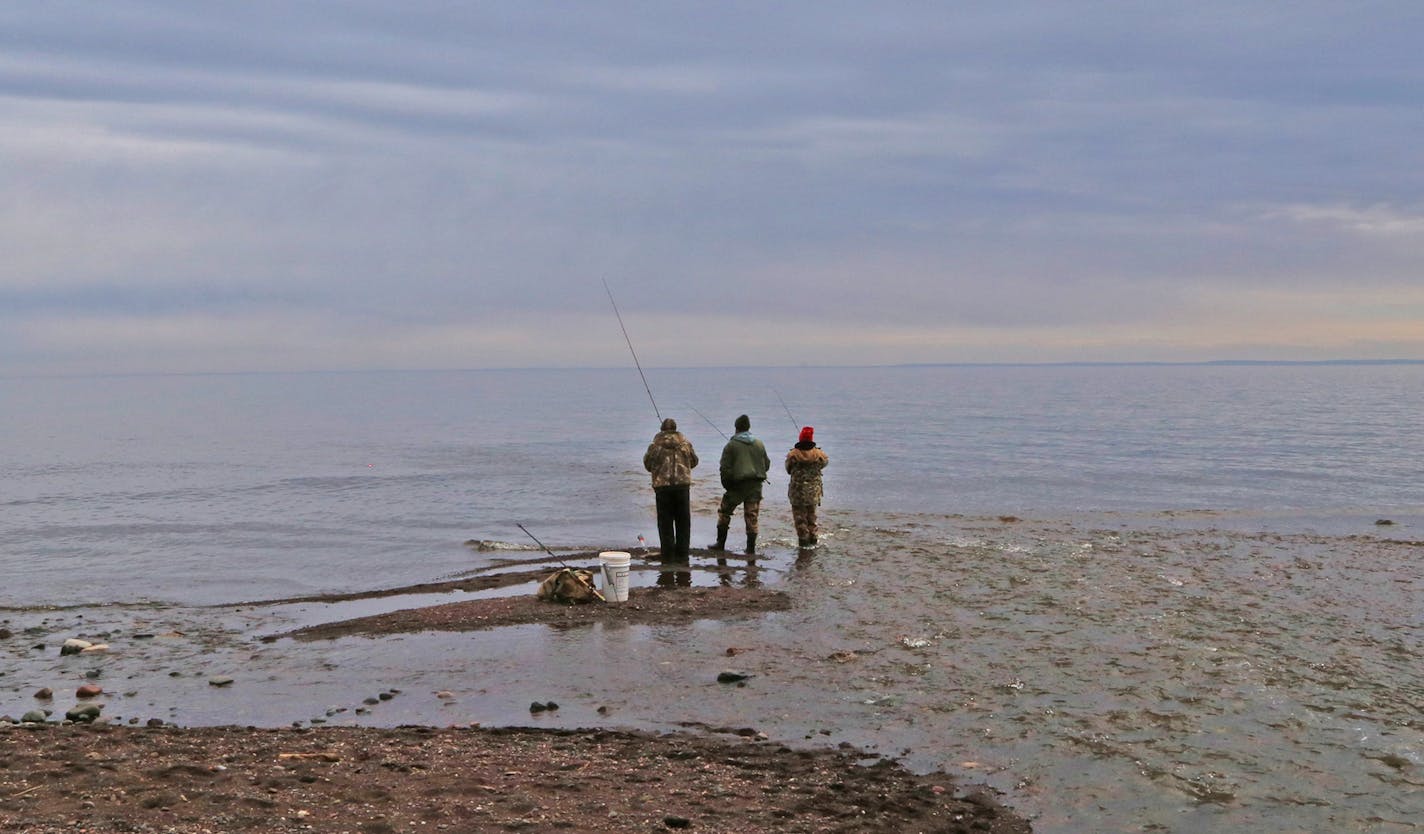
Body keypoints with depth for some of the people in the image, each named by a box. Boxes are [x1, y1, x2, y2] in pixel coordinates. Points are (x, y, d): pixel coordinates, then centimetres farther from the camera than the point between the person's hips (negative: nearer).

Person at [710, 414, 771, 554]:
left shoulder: (731, 445, -5)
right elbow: (766, 465, 14)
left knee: (724, 511, 13)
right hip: (755, 485, 3)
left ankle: (721, 543, 13)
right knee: (752, 516, 6)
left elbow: (725, 467, -7)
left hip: (738, 484, -3)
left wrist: (726, 485, 5)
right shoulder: (759, 444, 7)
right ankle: (751, 547, 4)